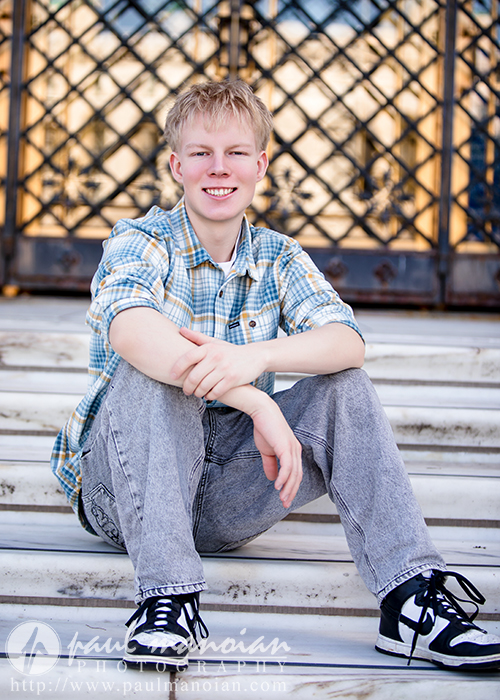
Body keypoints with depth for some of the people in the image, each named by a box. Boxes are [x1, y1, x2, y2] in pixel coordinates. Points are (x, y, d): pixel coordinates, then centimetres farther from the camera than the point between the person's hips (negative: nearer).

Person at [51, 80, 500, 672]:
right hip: (126, 487, -3)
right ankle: (167, 595, -36)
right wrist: (257, 403, -43)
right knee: (150, 370, -30)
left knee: (343, 386, -15)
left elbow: (347, 341, -14)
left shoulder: (277, 257, 6)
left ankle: (411, 599, -22)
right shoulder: (140, 242, -7)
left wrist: (255, 358, -36)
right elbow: (131, 329, -32)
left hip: (223, 501, 3)